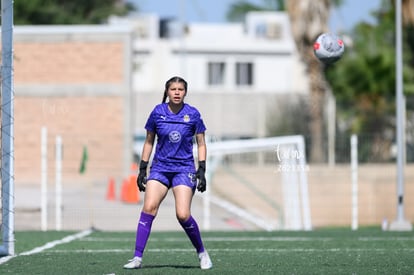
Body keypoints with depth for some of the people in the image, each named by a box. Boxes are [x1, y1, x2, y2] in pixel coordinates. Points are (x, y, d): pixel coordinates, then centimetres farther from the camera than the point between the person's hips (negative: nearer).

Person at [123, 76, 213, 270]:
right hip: (160, 167, 2)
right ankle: (137, 257, -13)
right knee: (149, 208, -16)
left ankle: (202, 253, 9)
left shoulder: (193, 114, 0)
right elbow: (149, 142, 11)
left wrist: (201, 170, -2)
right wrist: (142, 169, 8)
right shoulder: (157, 112, 2)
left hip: (184, 169, -2)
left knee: (183, 215, -14)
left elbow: (201, 144, 7)